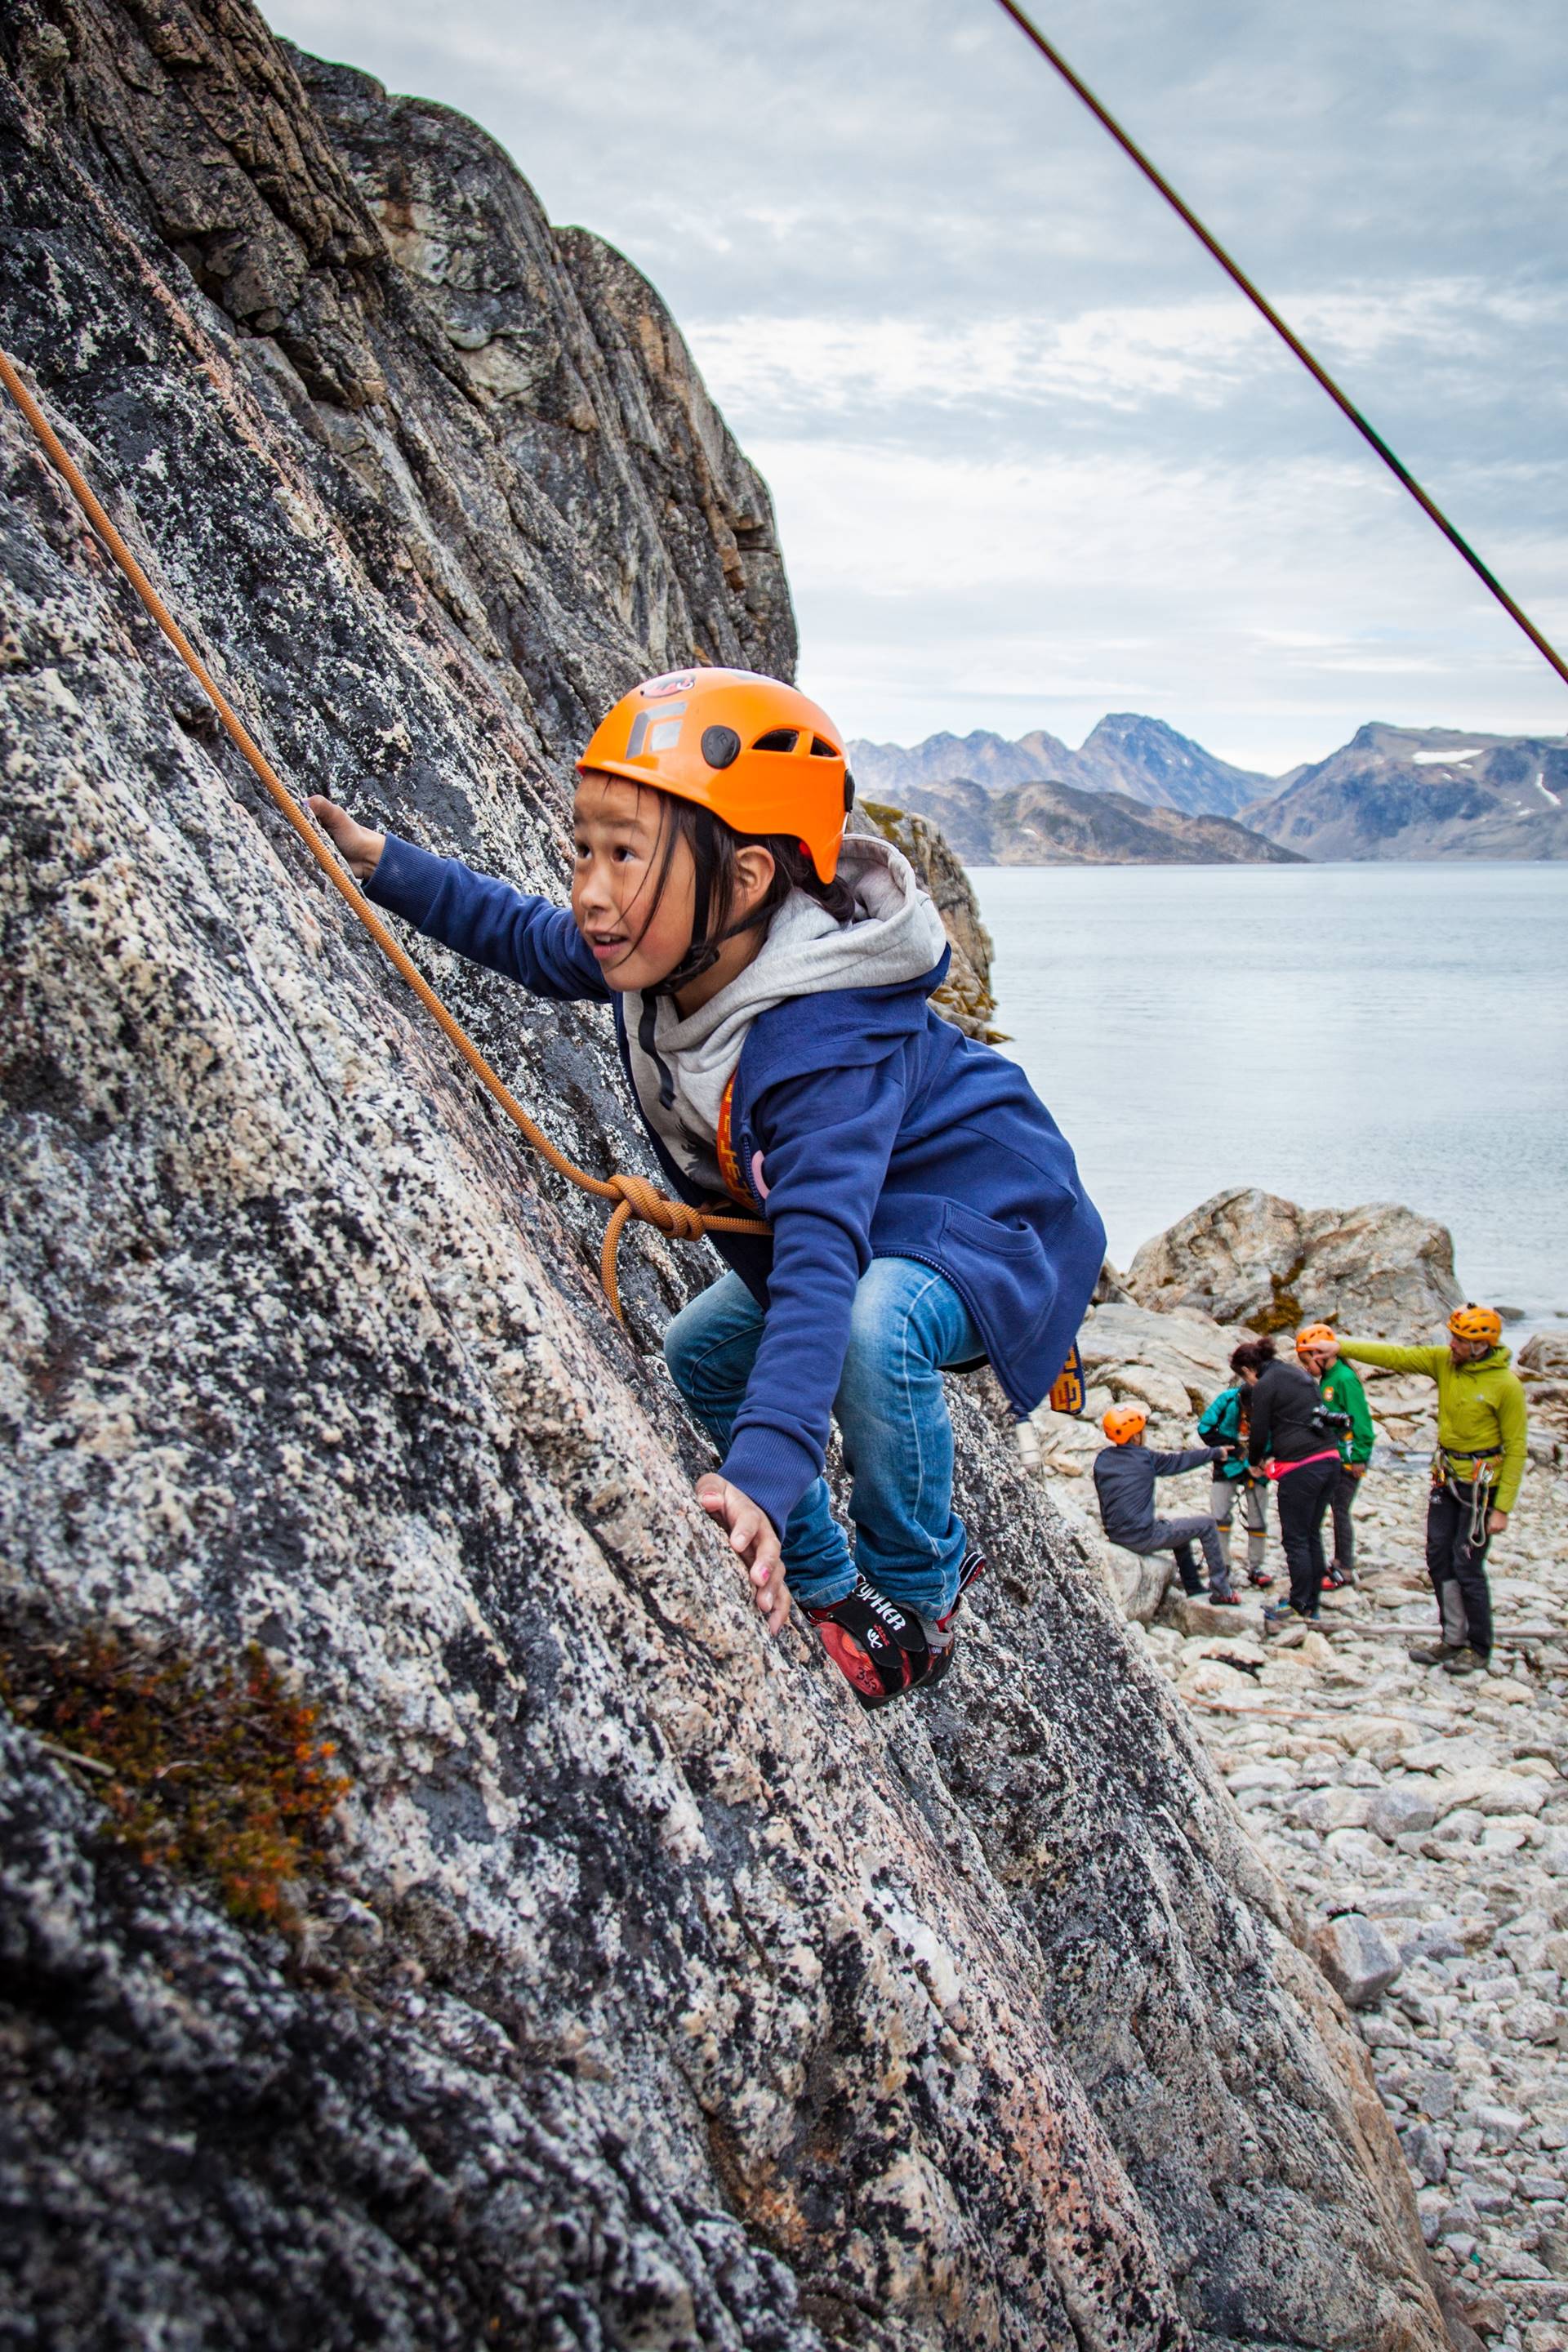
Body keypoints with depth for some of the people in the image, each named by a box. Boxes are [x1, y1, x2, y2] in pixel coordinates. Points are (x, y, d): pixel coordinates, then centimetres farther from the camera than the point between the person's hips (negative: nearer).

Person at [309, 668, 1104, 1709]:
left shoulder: (826, 1047, -41)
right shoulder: (663, 952, -15)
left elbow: (819, 1261, -50)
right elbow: (530, 938, 8)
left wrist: (763, 1476, -60)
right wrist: (388, 864, 0)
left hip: (985, 1218, -9)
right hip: (859, 1207, 9)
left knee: (874, 1329, -38)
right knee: (701, 1353, 17)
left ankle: (918, 1594, -10)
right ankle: (829, 1589, 31)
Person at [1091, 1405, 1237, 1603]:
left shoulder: (1102, 1460, 4)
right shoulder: (1144, 1458, -11)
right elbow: (1180, 1461, 2)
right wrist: (1216, 1452, 18)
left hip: (1115, 1536, 7)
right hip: (1142, 1538, -7)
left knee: (1181, 1528, 31)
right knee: (1205, 1524, 7)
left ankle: (1193, 1587, 36)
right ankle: (1221, 1591, 13)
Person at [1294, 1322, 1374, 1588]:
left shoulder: (1345, 1379, -17)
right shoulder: (1326, 1379, 10)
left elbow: (1361, 1420, -18)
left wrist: (1360, 1457, -18)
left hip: (1348, 1458, -9)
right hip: (1333, 1457, 9)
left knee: (1340, 1511, -3)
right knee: (1336, 1509, 14)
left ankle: (1345, 1571, 5)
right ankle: (1340, 1561, 25)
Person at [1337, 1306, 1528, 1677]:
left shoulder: (1506, 1384, -17)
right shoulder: (1444, 1362, -2)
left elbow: (1516, 1448, -13)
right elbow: (1395, 1356, 0)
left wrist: (1503, 1508, -14)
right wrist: (1340, 1347, -7)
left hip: (1482, 1483, -6)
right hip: (1446, 1478, 6)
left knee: (1467, 1565, -4)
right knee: (1439, 1559, 8)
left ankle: (1479, 1650, 10)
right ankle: (1452, 1639, 19)